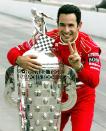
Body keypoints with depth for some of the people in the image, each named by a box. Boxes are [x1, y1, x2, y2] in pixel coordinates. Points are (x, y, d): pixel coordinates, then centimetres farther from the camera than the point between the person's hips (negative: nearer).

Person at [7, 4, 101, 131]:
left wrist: (79, 67, -52)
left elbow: (94, 81, -31)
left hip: (82, 98, -2)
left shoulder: (89, 46, -23)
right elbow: (13, 52, -17)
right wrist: (20, 60, -41)